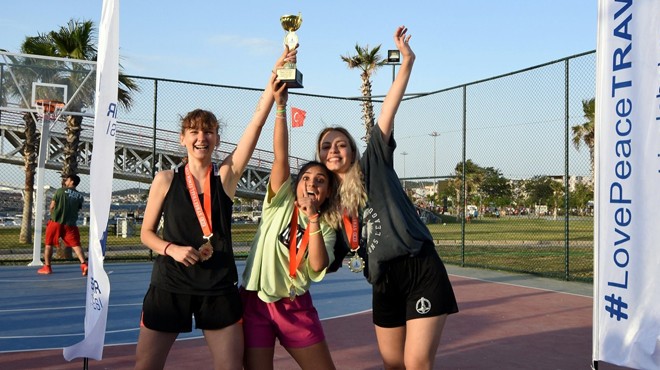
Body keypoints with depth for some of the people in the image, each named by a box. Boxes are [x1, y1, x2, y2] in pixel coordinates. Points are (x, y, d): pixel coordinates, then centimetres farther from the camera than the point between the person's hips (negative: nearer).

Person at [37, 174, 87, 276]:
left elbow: (52, 207, -1)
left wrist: (53, 215, 15)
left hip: (56, 222, -2)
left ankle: (47, 267, 16)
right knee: (76, 245, 1)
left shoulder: (60, 191, -3)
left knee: (49, 244, 13)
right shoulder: (80, 196, 7)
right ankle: (83, 264, -16)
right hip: (70, 224, 2)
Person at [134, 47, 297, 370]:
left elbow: (258, 120, -9)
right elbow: (147, 232, 8)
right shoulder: (165, 180, 1)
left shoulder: (226, 176, -1)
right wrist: (171, 249, -12)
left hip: (219, 288, 0)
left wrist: (276, 75, -15)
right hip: (169, 287, 0)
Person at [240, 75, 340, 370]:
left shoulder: (327, 228, 4)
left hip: (296, 306, 2)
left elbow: (317, 266, -14)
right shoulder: (280, 203, 0)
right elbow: (281, 156, -11)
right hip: (256, 301, -2)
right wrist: (281, 106, -20)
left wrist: (313, 219, -17)